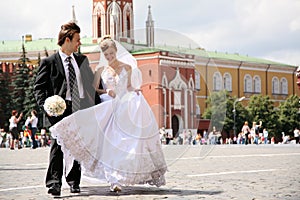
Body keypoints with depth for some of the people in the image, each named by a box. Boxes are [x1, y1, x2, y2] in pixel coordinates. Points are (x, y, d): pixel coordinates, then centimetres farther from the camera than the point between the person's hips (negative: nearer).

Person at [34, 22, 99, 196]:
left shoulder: (82, 60, 16)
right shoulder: (49, 62, 2)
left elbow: (92, 83, 20)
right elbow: (39, 87, -2)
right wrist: (46, 105, -18)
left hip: (82, 109, 5)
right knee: (58, 143, -18)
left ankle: (74, 181, 21)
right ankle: (54, 182, -21)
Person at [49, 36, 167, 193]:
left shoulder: (127, 67, 9)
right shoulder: (101, 70, 8)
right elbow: (94, 89, 8)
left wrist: (134, 89, -3)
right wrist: (106, 91, -9)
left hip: (126, 108, 1)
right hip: (109, 108, -1)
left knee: (125, 142, -7)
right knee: (111, 141, -12)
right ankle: (114, 180, -14)